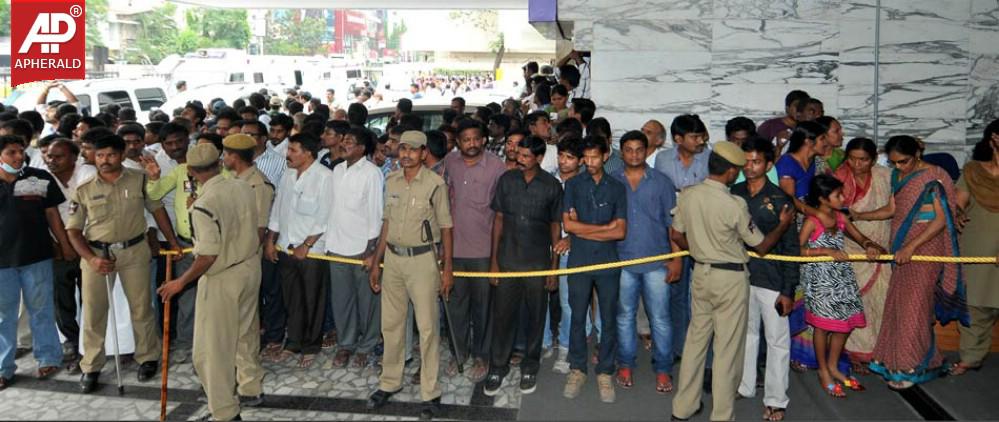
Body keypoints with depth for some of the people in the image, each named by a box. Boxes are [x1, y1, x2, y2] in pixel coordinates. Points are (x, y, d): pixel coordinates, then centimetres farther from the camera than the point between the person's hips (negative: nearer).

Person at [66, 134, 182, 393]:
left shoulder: (139, 180, -2)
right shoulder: (84, 190, -2)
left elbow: (157, 209, 6)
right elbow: (73, 230, 0)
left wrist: (173, 242, 4)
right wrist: (91, 258, -14)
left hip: (134, 251, 0)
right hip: (96, 253, 1)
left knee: (141, 308, 9)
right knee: (94, 312, 7)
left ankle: (147, 358, 26)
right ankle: (91, 367, 21)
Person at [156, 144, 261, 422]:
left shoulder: (203, 205, -24)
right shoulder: (244, 187, -5)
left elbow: (208, 256, -24)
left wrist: (181, 282, -12)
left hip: (222, 279, -7)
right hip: (250, 268, 7)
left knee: (213, 347, 6)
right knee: (246, 331, 25)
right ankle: (251, 386, 42)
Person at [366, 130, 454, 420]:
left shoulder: (435, 184, -10)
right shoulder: (391, 181, 6)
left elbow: (446, 227, -6)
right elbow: (387, 223, 12)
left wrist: (447, 268, -8)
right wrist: (376, 262, 11)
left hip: (422, 258, -5)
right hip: (393, 258, 5)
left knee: (427, 327, 1)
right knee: (391, 324, 13)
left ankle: (431, 393, 12)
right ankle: (390, 382, 30)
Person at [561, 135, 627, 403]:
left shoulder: (616, 188, 3)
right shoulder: (573, 185, 3)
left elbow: (621, 231, -5)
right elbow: (567, 224, -8)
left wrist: (583, 230, -9)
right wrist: (604, 227, -7)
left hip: (608, 263, 0)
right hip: (579, 262, 0)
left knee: (608, 320, 6)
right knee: (578, 318, 8)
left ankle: (605, 372, 19)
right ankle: (577, 369, 22)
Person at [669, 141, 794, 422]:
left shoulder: (687, 196, -3)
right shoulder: (734, 205, -19)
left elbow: (676, 236, 8)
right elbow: (761, 246, -7)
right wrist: (784, 224, 8)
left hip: (700, 273, 6)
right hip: (730, 279, -6)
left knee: (695, 338, 17)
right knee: (727, 348, 5)